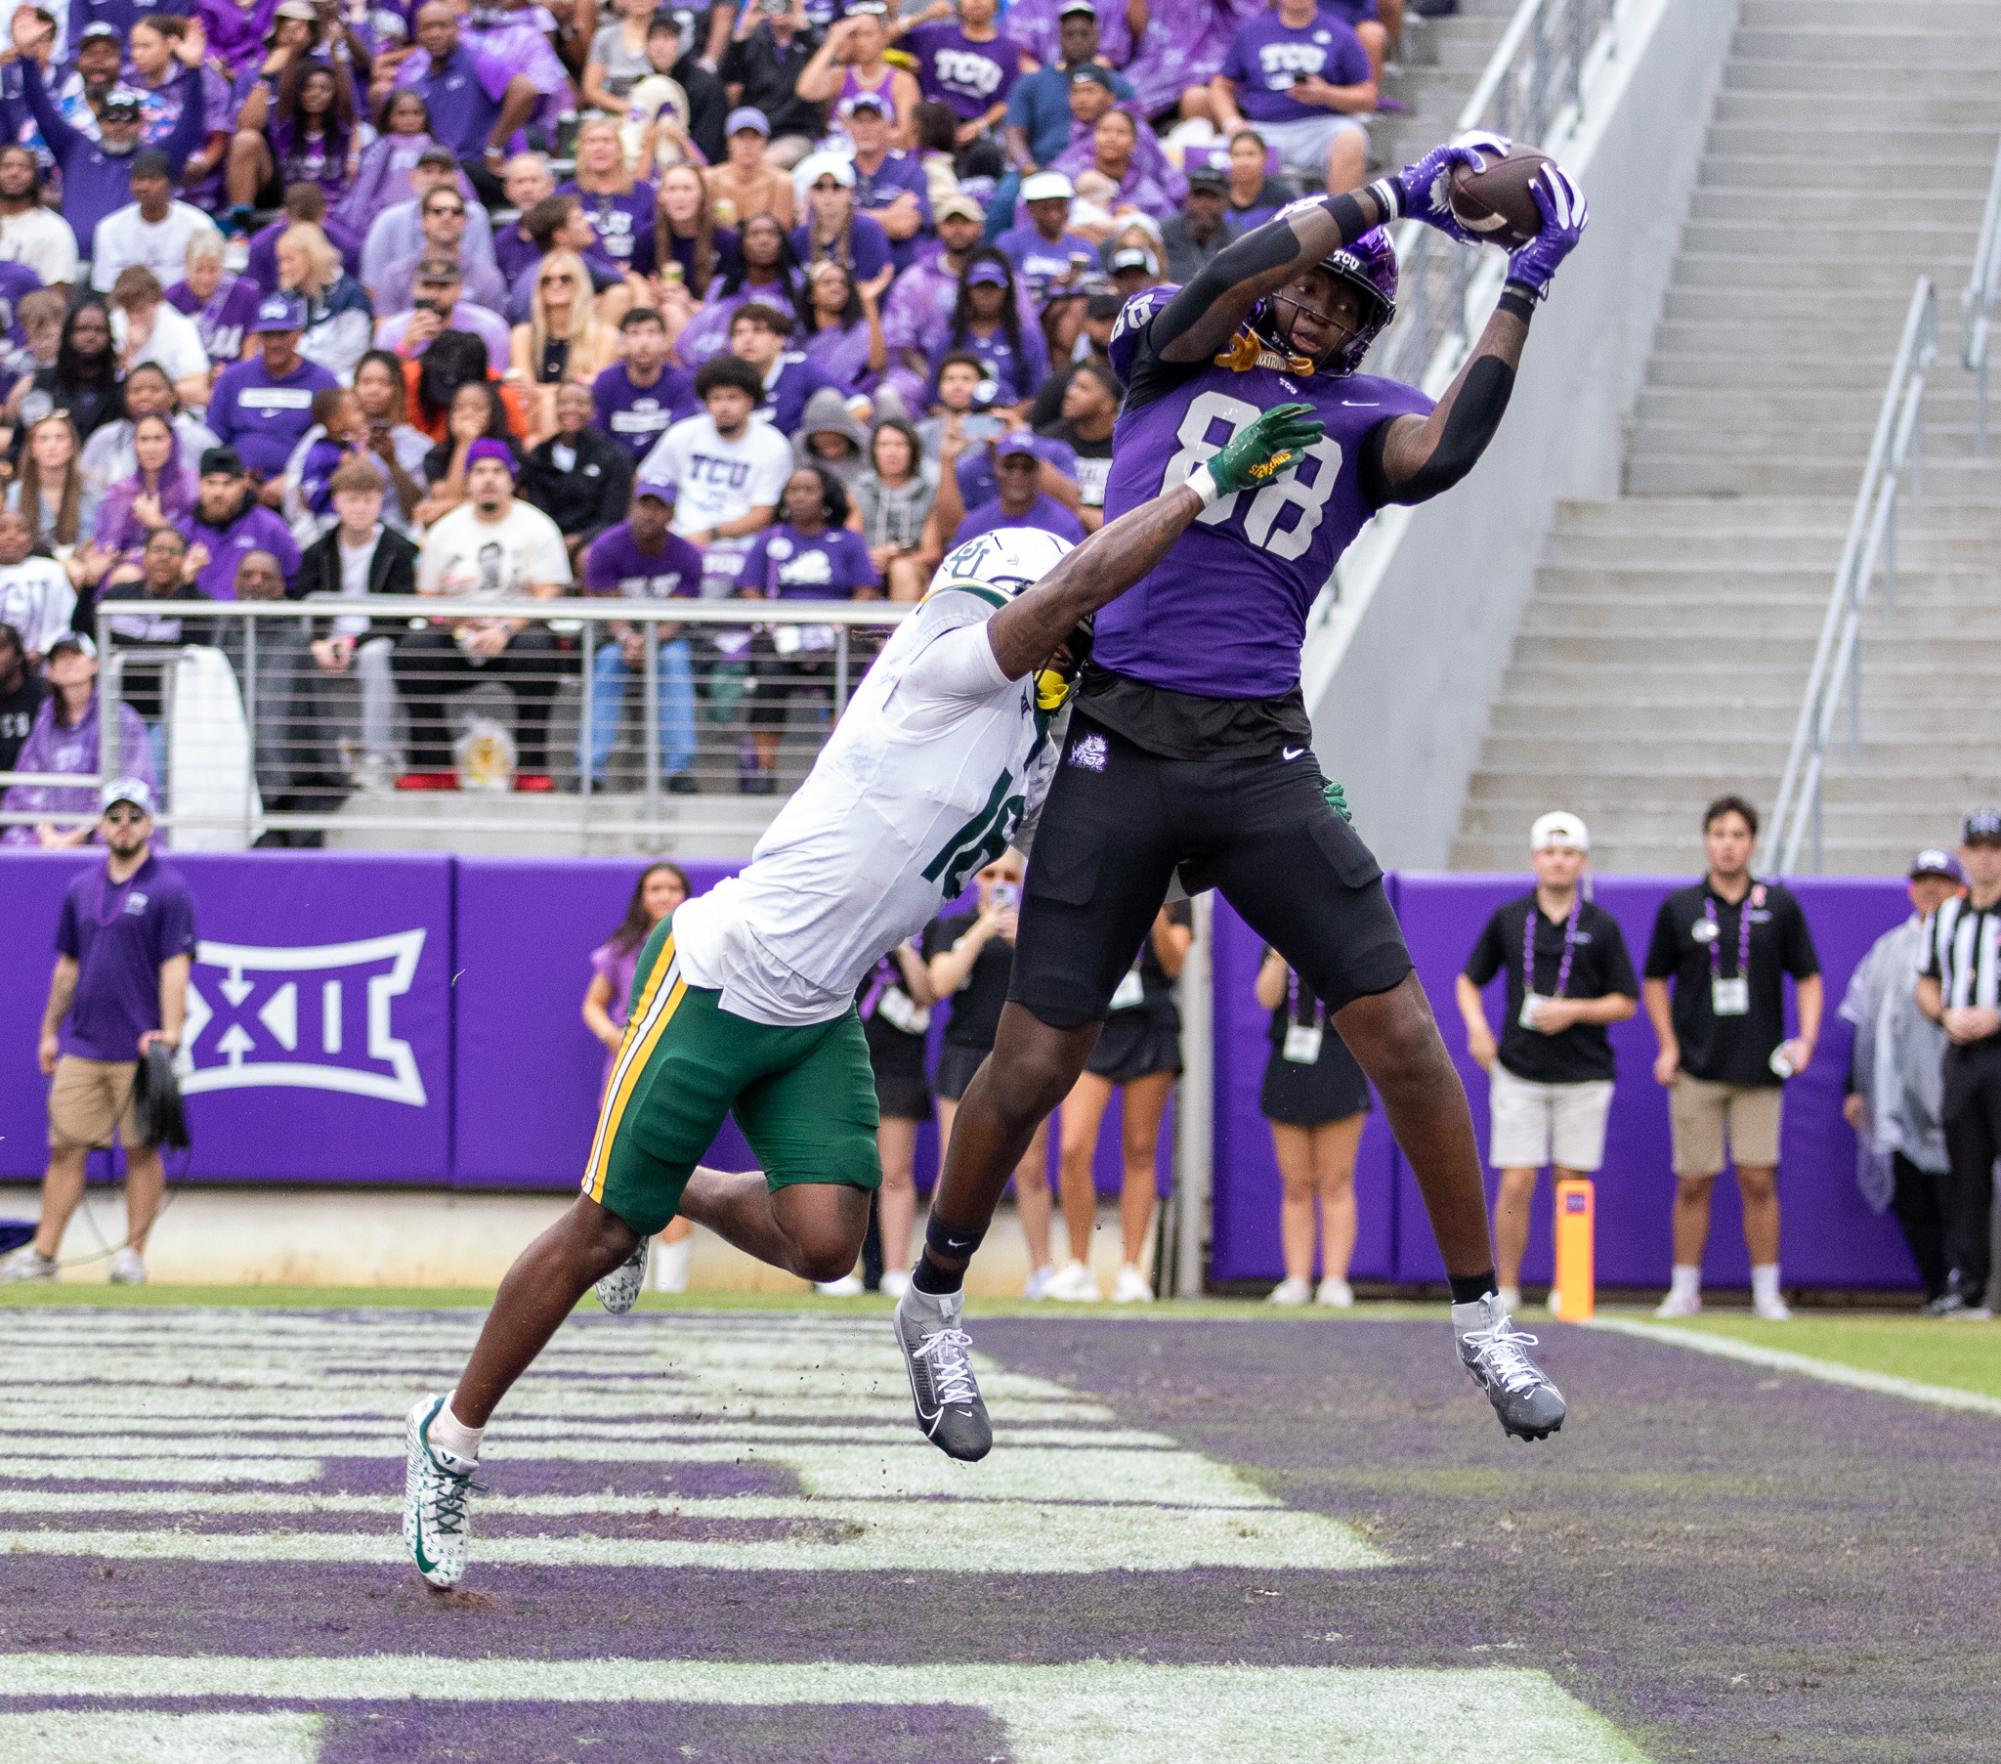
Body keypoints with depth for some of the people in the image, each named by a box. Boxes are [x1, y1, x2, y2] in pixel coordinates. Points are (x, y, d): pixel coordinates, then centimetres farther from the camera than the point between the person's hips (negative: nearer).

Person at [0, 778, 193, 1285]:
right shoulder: (82, 889, 13)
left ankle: (133, 1253, 6)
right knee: (66, 1148, 2)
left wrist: (169, 1032, -20)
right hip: (81, 1047, 5)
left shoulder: (169, 889, -3)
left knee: (141, 1150, 0)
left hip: (139, 1049, -5)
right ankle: (42, 1254, 3)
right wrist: (50, 1030, 18)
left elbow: (175, 967, -10)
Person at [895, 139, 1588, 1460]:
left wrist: (1522, 297, -14)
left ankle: (1482, 1315, 8)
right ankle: (936, 1303, 21)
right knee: (1036, 1062, 0)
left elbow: (1445, 449, -11)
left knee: (1400, 1035, -6)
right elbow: (1223, 284, -10)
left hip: (1260, 759, 1)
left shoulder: (1361, 418, 12)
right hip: (1116, 753, -1)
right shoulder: (1174, 359, 11)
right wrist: (1390, 195, -13)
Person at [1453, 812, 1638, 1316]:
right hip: (1519, 1073, 1)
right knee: (1516, 1184, -5)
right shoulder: (1507, 919, 6)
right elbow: (1469, 980, 15)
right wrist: (1477, 1027, -3)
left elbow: (1626, 1003, 3)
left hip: (1583, 1078, 0)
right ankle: (1505, 1289, 3)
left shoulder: (1602, 927, 2)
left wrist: (1573, 1010, -12)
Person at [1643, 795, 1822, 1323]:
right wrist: (1667, 1046, 3)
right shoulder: (1678, 908, 5)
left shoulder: (1779, 905, 5)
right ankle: (1685, 1289, 10)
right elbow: (1655, 980, 13)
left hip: (1758, 1070, 0)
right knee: (1693, 1181, 1)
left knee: (1760, 1180, -4)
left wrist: (1806, 1038, -5)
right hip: (1696, 1068, 0)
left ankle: (1767, 1290, 3)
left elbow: (1808, 977, 9)